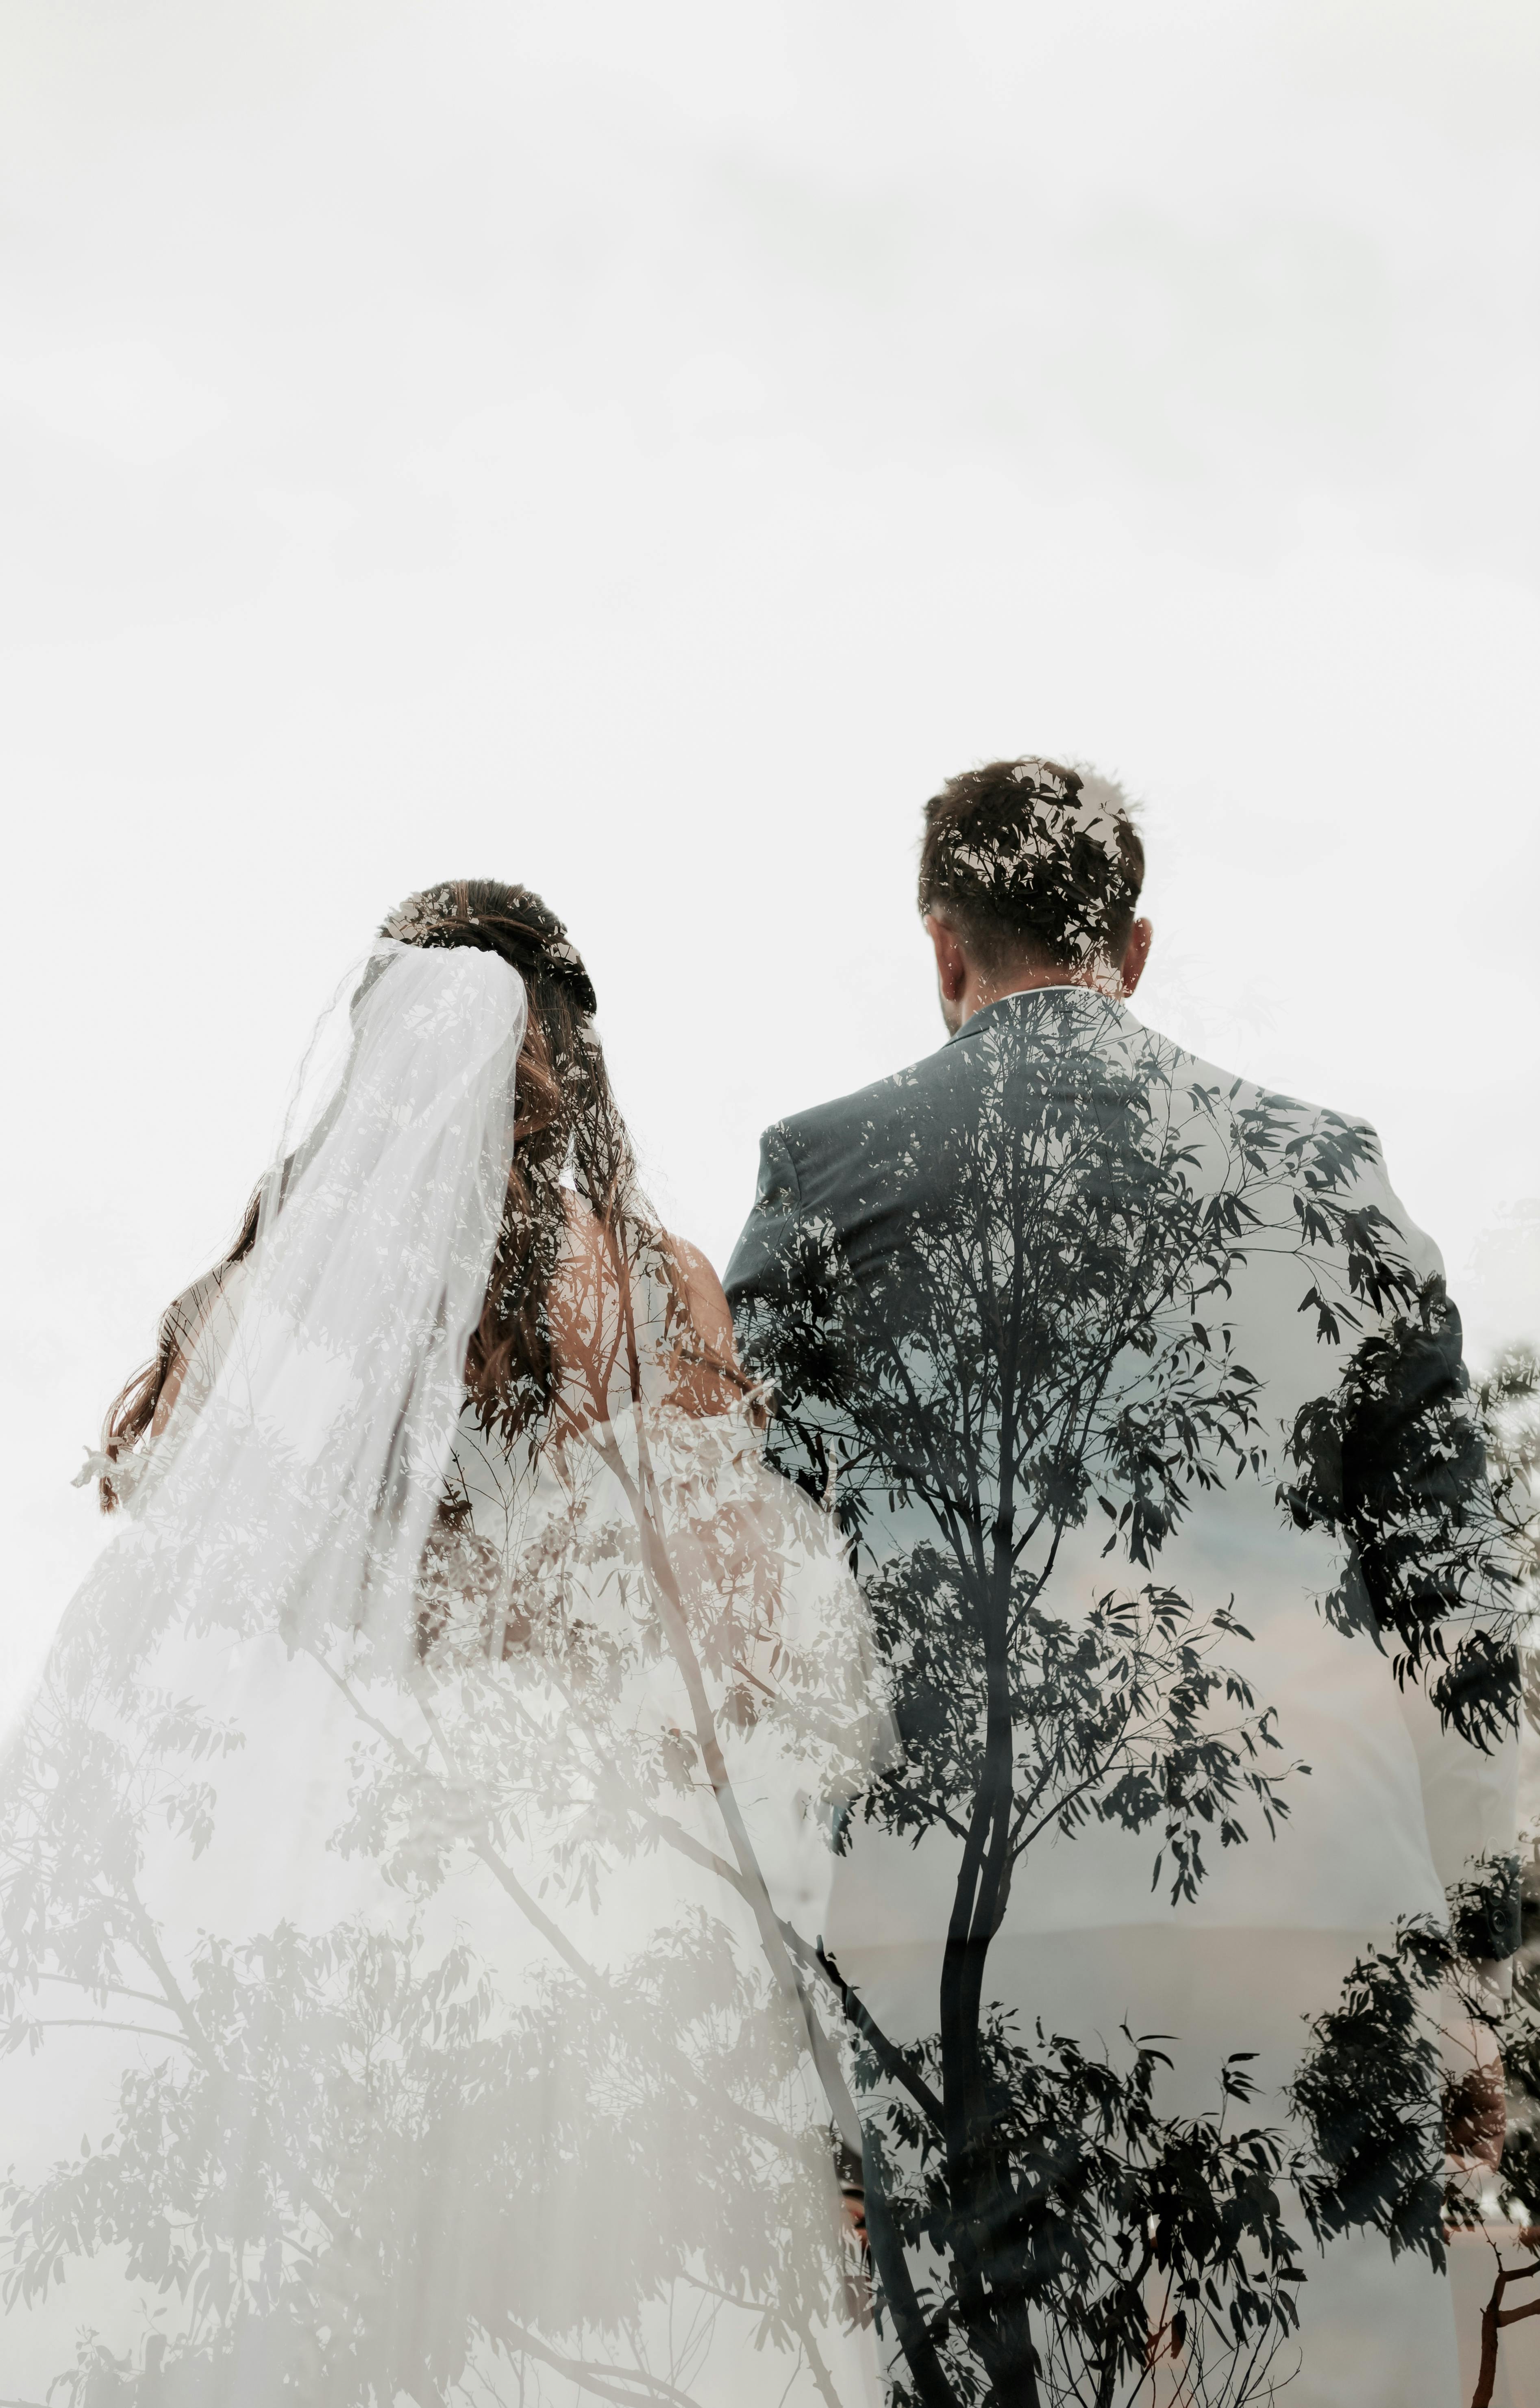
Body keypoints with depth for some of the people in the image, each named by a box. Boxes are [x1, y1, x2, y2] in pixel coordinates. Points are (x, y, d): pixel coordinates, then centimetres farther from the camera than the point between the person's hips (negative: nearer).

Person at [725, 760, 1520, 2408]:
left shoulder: (824, 1174, 6)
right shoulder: (1328, 1171, 10)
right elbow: (1456, 1607, 9)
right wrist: (1466, 1987, 15)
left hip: (959, 1927, -1)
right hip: (1317, 1908, 1)